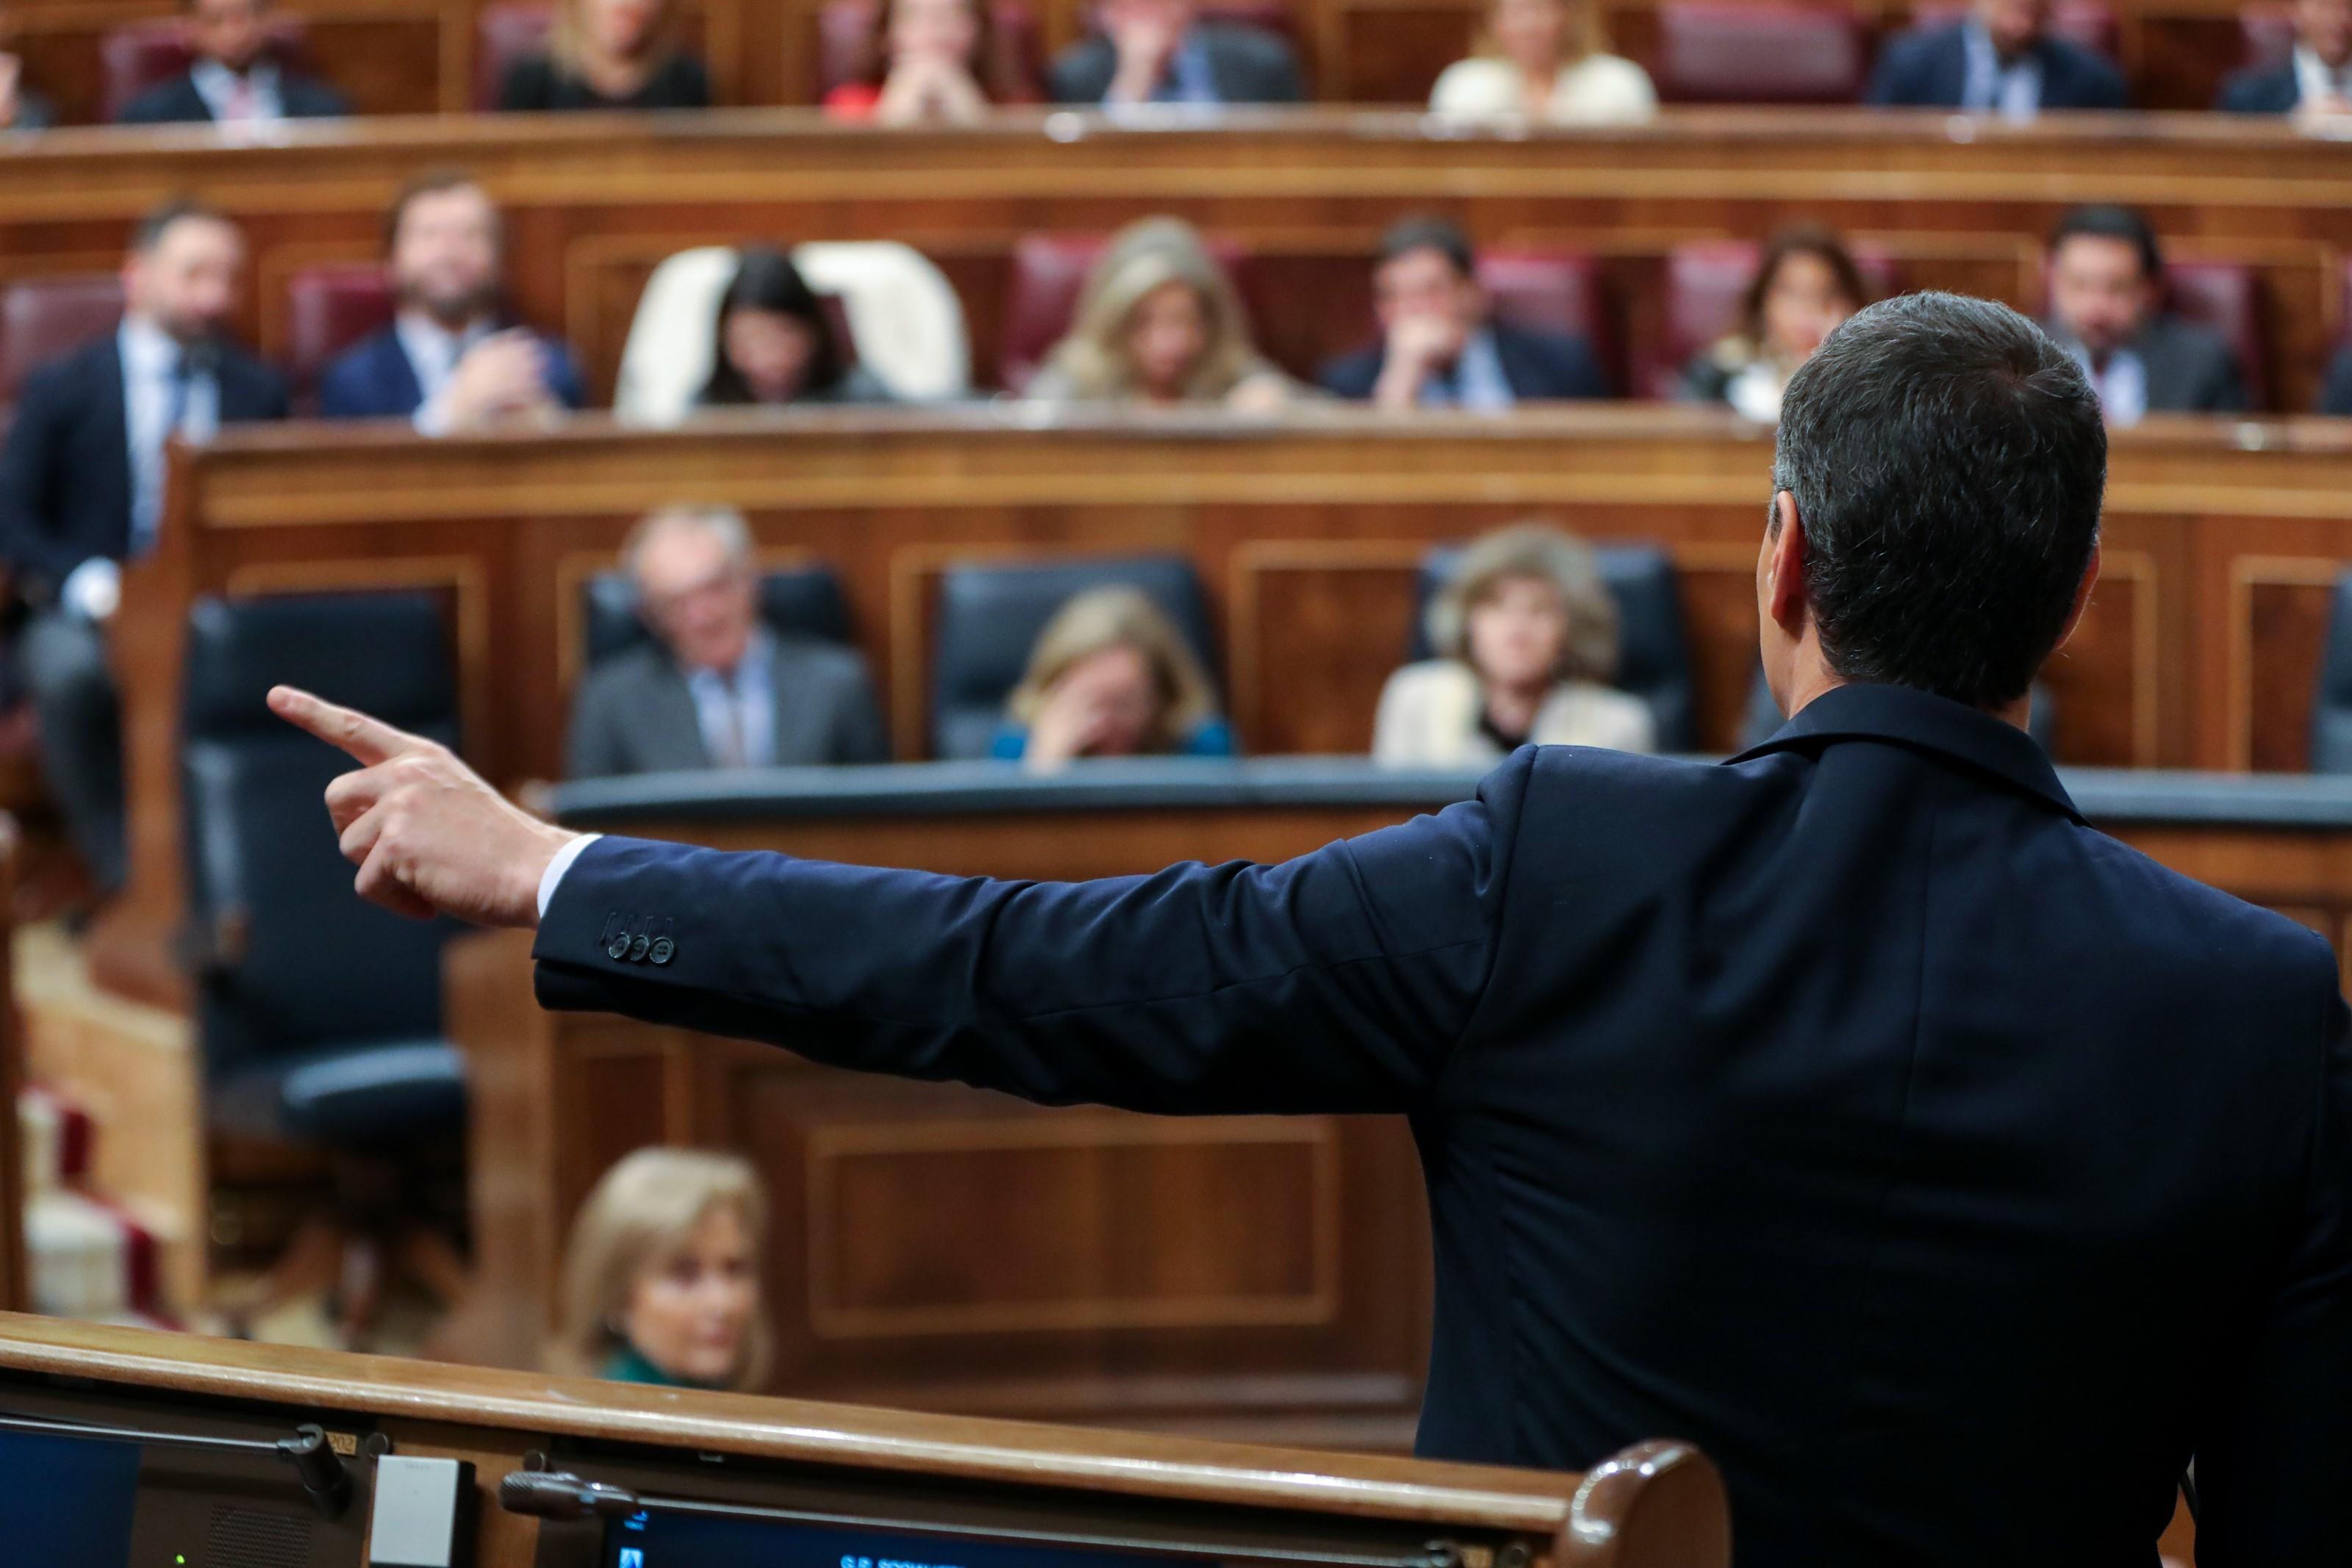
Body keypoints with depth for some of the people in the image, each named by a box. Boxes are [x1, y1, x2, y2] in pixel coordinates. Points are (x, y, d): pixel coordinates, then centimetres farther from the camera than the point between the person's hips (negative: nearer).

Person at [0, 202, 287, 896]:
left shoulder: (259, 390, 19)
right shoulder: (62, 388, 11)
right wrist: (91, 585, -15)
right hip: (94, 610, -1)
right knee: (70, 670, -39)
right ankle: (126, 876, -26)